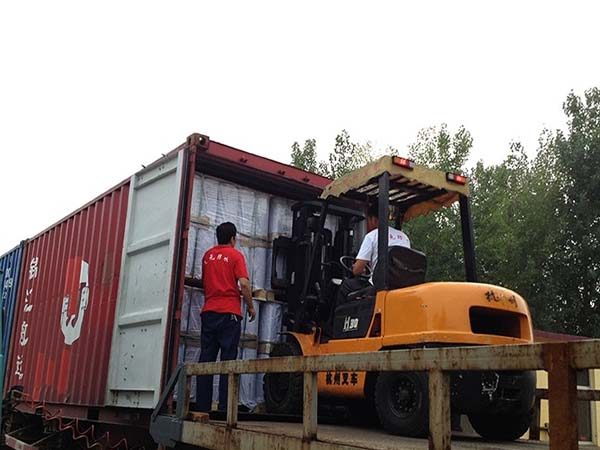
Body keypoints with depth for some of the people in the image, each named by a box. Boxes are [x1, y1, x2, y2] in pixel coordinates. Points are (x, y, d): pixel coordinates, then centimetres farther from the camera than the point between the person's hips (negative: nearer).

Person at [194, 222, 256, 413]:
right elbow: (244, 284, -11)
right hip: (229, 313, -5)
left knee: (206, 359, 5)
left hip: (209, 312, 5)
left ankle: (202, 406, 6)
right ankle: (224, 407, -4)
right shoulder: (235, 255, -1)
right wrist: (251, 307, 0)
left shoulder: (208, 255, 14)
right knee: (228, 359, -2)